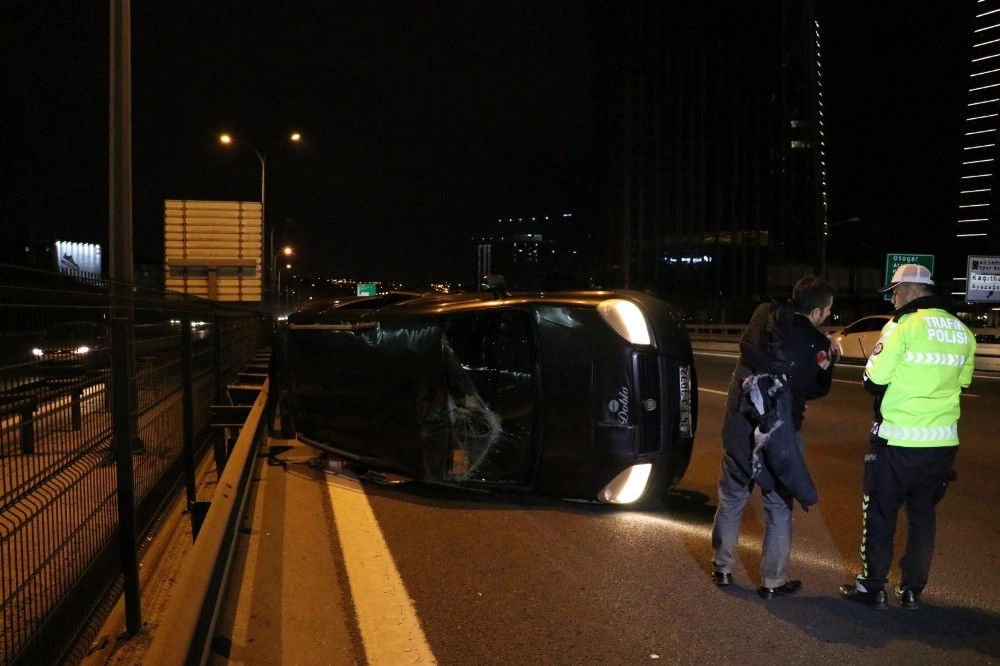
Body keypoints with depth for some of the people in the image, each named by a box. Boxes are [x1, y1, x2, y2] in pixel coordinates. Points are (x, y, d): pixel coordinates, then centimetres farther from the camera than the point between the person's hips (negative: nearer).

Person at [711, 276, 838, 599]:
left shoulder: (762, 316, -2)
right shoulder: (816, 344, -12)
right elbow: (816, 388, -1)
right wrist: (830, 359, 12)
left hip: (739, 424, 4)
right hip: (778, 433, -4)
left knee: (731, 497, 16)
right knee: (778, 506, 11)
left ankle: (722, 568, 27)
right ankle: (773, 581, 18)